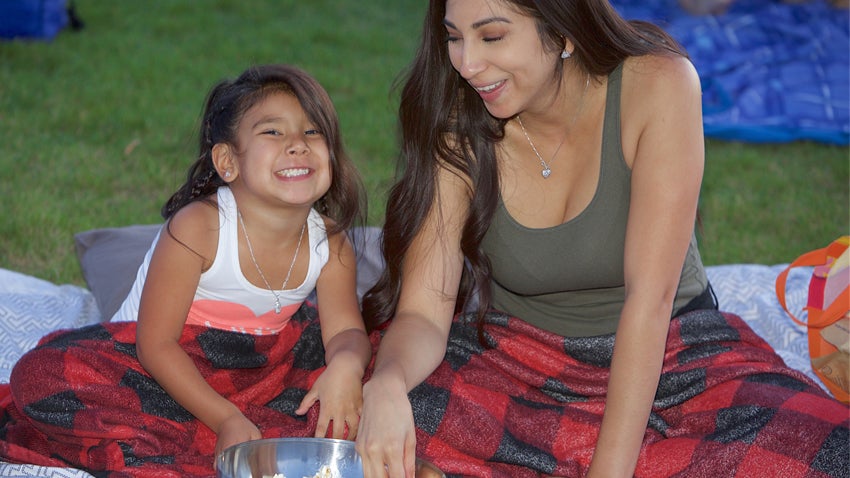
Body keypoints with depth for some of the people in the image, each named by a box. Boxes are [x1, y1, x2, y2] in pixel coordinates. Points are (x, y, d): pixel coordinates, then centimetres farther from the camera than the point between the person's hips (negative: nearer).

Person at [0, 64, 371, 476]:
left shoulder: (331, 242, -9)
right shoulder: (197, 229, -22)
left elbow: (345, 329, -5)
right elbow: (156, 344, -18)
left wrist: (347, 364, -31)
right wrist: (224, 419, -25)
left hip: (262, 371, 4)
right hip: (171, 372, -4)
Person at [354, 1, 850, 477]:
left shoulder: (657, 85, -20)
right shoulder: (459, 127, -13)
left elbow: (650, 298, -23)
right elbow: (422, 313, -16)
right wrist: (387, 385, -39)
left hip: (667, 357, -1)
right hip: (519, 356, 2)